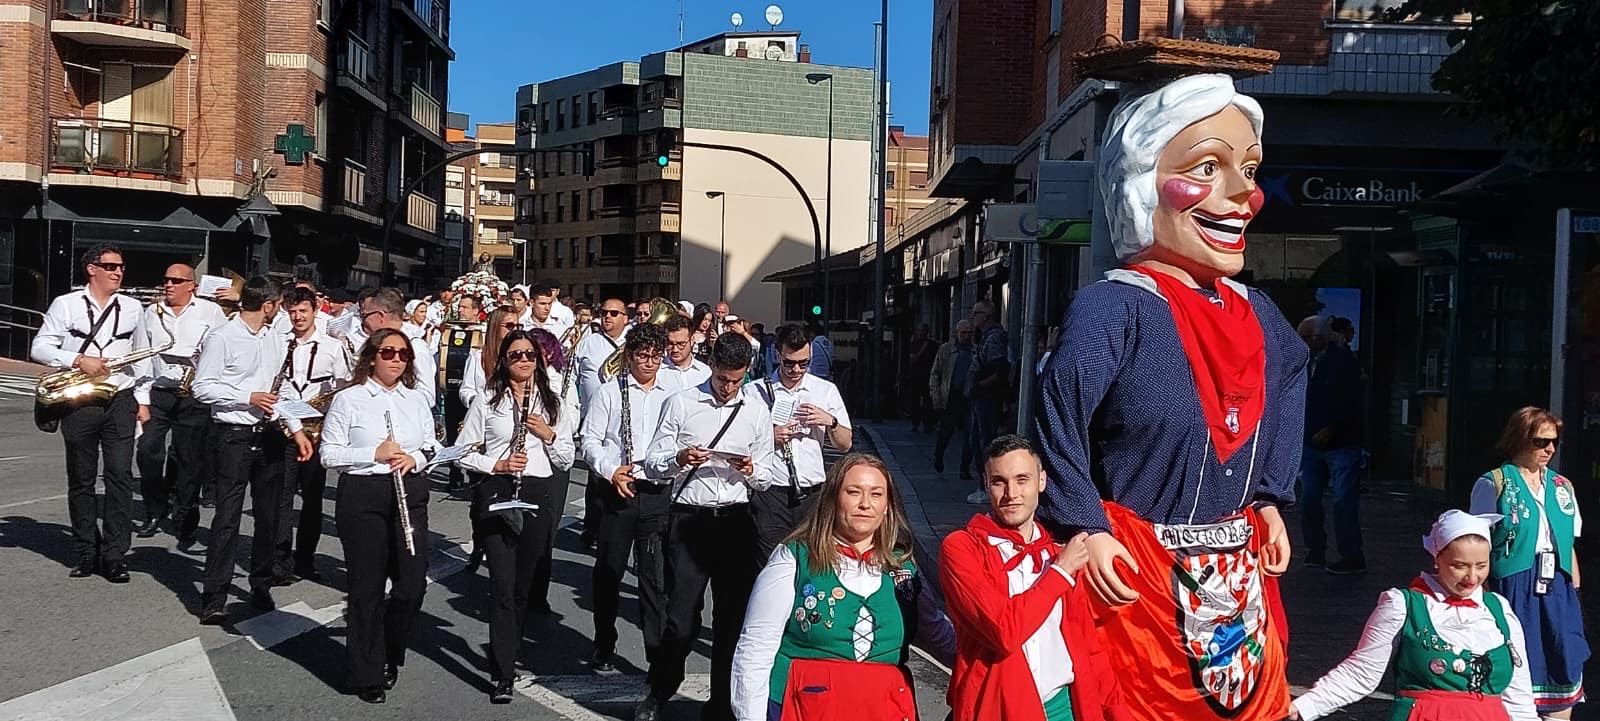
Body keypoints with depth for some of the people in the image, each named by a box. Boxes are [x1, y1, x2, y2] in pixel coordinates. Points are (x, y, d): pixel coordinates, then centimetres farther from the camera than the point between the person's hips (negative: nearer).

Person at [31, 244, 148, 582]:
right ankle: (86, 553, 17)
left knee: (120, 476, -6)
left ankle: (114, 555, -2)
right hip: (78, 403, -1)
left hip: (120, 401, 1)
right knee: (81, 480, 7)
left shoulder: (132, 308, 9)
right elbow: (39, 348, -2)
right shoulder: (66, 304, 2)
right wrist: (79, 360, -16)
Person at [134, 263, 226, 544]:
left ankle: (185, 526, 11)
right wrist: (141, 401, 4)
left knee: (190, 463, 1)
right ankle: (155, 510, 11)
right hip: (158, 394, 2)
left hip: (196, 396, -2)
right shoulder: (151, 313, 12)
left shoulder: (211, 312, 3)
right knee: (148, 450, -11)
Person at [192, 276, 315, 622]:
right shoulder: (223, 338, -8)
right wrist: (249, 398, -16)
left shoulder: (277, 339, 12)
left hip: (270, 434, 6)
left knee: (269, 515, 11)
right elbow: (202, 387, -10)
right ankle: (214, 598, 1)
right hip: (235, 436, -6)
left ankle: (262, 586, 23)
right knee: (227, 517, -5)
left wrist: (295, 428, 10)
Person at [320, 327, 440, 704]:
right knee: (367, 587, 3)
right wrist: (374, 454, -16)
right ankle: (367, 675, 18)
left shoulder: (418, 399, 10)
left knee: (413, 582, 2)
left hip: (410, 495, 4)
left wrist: (415, 458, -6)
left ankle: (390, 655, 28)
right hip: (362, 497, -4)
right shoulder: (348, 399, -3)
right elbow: (329, 454, -4)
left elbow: (432, 445, 15)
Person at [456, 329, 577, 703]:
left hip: (537, 496, 3)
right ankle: (503, 675, -5)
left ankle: (507, 654, 28)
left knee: (523, 584, 10)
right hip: (497, 494, -3)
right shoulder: (486, 401, 3)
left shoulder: (553, 403, 11)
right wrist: (496, 465, -11)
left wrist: (550, 435, -5)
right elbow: (463, 451, 4)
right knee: (503, 585, -8)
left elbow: (565, 461, 12)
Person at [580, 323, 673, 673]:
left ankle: (659, 655, 9)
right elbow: (589, 440, 2)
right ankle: (604, 648, 27)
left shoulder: (672, 396, 7)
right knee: (608, 574, 11)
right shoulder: (608, 393, 4)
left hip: (658, 494, 0)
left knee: (656, 578, 1)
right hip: (617, 492, 0)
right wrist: (611, 471, -11)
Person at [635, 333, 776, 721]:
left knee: (733, 617, 9)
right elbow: (652, 465, 2)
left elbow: (765, 477, 13)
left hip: (736, 521, 3)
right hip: (688, 519, -3)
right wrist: (678, 459, -18)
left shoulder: (756, 413, 10)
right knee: (681, 620, -4)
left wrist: (750, 470, -9)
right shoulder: (680, 404, 3)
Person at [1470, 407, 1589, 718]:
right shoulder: (1493, 485, -3)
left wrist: (1575, 596, 11)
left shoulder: (1563, 487, 14)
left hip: (1558, 591, 5)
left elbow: (1569, 546, 17)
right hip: (1513, 589, -5)